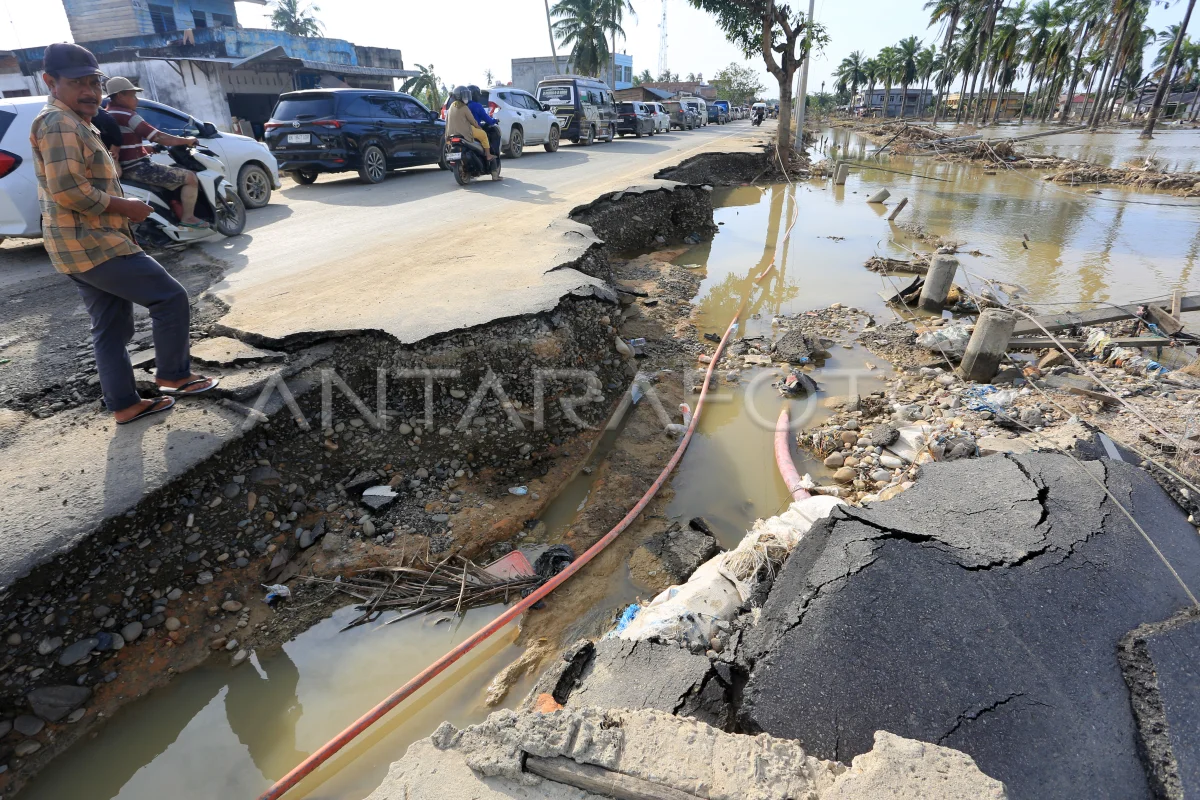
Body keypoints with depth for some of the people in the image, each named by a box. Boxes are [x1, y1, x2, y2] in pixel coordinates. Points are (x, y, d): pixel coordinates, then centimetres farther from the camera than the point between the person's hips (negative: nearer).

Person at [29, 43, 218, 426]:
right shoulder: (58, 122, -13)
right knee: (170, 297, -8)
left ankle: (125, 404, 16)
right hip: (90, 245, -11)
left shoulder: (76, 124, 22)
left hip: (87, 243, 11)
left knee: (111, 329, 11)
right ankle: (174, 375, 4)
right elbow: (68, 190, -23)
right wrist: (125, 206, -13)